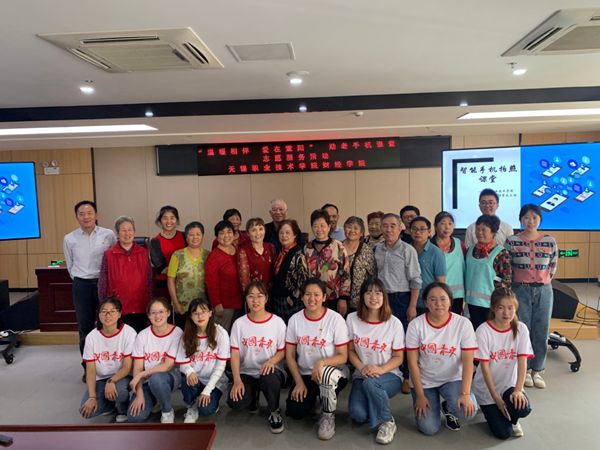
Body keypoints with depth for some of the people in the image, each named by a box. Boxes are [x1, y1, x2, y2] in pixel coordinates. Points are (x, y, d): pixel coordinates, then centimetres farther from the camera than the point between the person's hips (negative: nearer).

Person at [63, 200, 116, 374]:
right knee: (85, 328, 11)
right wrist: (80, 280, 13)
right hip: (82, 286, 2)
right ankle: (88, 368, 23)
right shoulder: (69, 239, 0)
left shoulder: (108, 235, -6)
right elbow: (70, 265, 13)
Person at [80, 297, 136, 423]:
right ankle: (111, 404, 13)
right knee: (87, 410, -20)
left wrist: (111, 381, -32)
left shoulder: (129, 333, -17)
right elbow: (90, 370, -7)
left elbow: (127, 367, -15)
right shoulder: (92, 337, -7)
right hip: (100, 379, 3)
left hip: (122, 377, -3)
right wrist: (92, 397, -17)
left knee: (119, 388, -36)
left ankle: (123, 411, -1)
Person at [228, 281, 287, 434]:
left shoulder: (277, 322, -5)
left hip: (270, 370, -2)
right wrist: (237, 380, -17)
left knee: (270, 379, -39)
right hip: (247, 373, 2)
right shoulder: (239, 323, -1)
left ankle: (275, 412, -5)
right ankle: (253, 395, 15)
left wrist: (272, 361, -25)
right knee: (235, 402, -25)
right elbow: (235, 354, -4)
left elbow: (282, 351, -2)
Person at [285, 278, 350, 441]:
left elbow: (343, 357, -11)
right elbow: (290, 355, 2)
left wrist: (321, 363, -29)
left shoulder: (335, 319, -14)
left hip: (333, 372, -3)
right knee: (295, 411, -19)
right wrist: (299, 382, -8)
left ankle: (328, 415, -8)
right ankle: (312, 398, 19)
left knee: (326, 373, -38)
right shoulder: (295, 320, -4)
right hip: (304, 374, 3)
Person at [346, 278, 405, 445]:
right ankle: (374, 411, 12)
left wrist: (380, 369, -21)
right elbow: (350, 351, 2)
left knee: (370, 383, -37)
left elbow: (398, 357, -2)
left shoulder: (394, 323, -9)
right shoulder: (352, 319, -4)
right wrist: (362, 368, -17)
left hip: (390, 376, -2)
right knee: (357, 414, -26)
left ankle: (387, 422, -10)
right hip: (361, 375, 2)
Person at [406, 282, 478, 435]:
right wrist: (420, 395, -11)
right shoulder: (415, 325, -14)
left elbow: (468, 361, -14)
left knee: (467, 410, -27)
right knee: (429, 429, -11)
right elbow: (413, 362, -10)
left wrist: (465, 393, -23)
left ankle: (448, 408, 10)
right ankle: (433, 403, 23)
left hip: (453, 379, 0)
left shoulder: (463, 323, -14)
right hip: (424, 381, 0)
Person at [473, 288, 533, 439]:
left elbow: (522, 362, -13)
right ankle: (490, 409, 23)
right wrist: (496, 398, -16)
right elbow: (484, 367, -14)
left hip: (510, 385, 2)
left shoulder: (521, 329, -7)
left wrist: (518, 390, -26)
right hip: (487, 388, -2)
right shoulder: (483, 331, -16)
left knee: (523, 408, -28)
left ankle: (512, 419, 10)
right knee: (503, 433, -11)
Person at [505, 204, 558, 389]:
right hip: (521, 290, -2)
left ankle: (537, 370, 21)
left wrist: (544, 281, 9)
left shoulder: (550, 241, 0)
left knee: (541, 332, 7)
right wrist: (518, 282, 5)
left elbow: (553, 264, 11)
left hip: (544, 290, 2)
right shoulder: (512, 241, -6)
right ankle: (525, 369, 19)